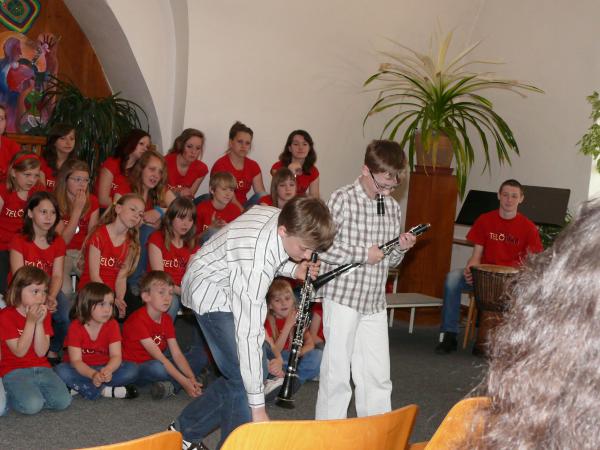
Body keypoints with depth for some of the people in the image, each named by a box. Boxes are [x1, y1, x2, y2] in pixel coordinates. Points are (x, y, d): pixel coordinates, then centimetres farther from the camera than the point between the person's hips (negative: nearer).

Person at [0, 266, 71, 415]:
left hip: (42, 368, 4)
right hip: (15, 371, -4)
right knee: (32, 405, -29)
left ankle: (33, 392, 4)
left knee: (63, 401, -19)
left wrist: (39, 322, -14)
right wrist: (30, 321, -18)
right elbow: (20, 352, -14)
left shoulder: (44, 314, 7)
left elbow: (41, 352, -4)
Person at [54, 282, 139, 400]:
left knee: (132, 369, -23)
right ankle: (105, 391, -28)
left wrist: (107, 370, -42)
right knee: (61, 371, -33)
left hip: (103, 369, 2)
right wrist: (93, 375, -42)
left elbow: (116, 356, -17)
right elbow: (76, 360, -22)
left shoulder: (112, 325, -8)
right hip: (81, 370, -2)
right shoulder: (75, 327, -15)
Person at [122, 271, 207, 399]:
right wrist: (185, 381, -30)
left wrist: (191, 379, -21)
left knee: (200, 353, -4)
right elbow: (158, 356, -26)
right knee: (157, 368, -42)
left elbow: (177, 354, -5)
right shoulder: (138, 320, -21)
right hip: (135, 368, -8)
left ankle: (170, 386, -22)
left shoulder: (167, 319, 3)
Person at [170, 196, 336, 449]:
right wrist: (257, 407, -35)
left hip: (230, 287, 9)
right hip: (210, 294, -9)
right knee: (243, 380, -14)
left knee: (238, 376, 9)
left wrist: (294, 270, -11)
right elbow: (248, 334, -38)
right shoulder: (256, 263, -38)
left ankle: (185, 429, 24)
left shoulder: (283, 218, -14)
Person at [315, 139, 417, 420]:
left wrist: (401, 248, -4)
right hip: (343, 298, -6)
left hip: (375, 302, 6)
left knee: (379, 376, 10)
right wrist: (362, 254, -17)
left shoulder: (392, 207, 10)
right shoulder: (343, 199, -10)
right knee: (337, 373, 3)